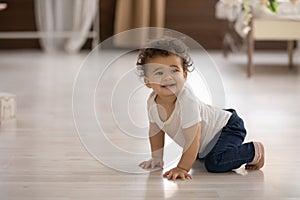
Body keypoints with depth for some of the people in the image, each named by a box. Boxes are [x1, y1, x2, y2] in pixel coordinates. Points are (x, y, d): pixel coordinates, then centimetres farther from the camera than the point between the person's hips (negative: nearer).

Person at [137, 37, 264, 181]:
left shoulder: (187, 101, -36)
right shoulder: (152, 102, -14)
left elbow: (192, 139, -33)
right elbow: (155, 130, 6)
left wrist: (182, 168, -32)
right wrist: (156, 159, 9)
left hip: (228, 127, -8)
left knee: (215, 163, -30)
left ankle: (254, 151, -9)